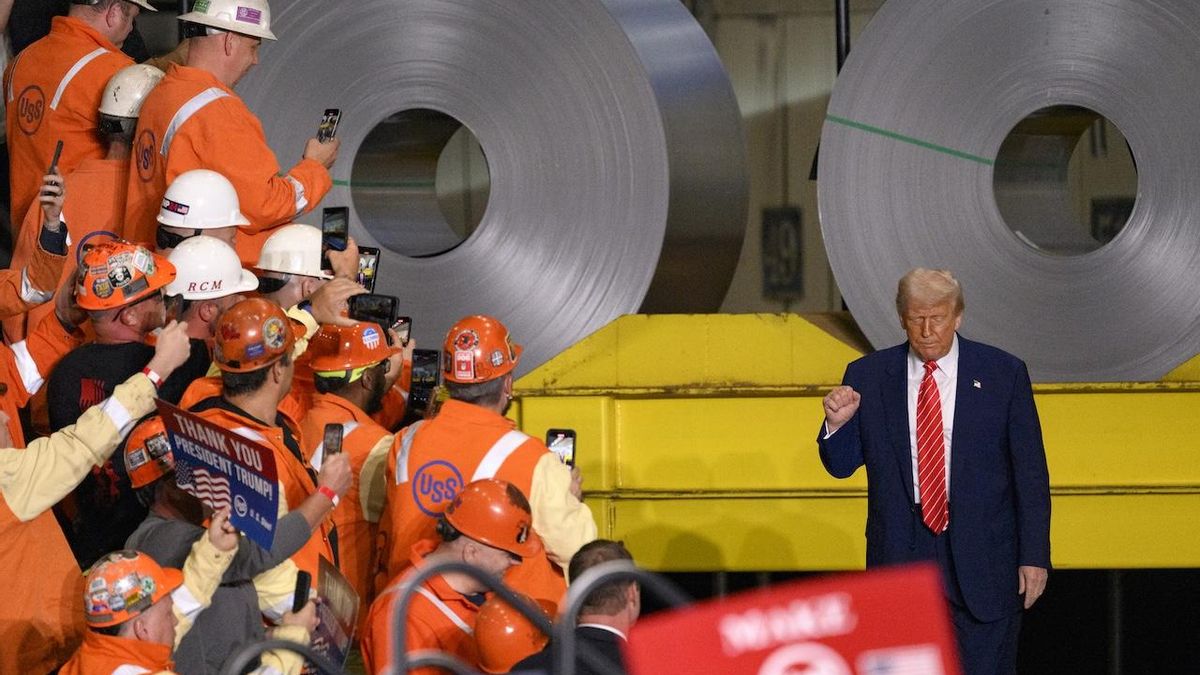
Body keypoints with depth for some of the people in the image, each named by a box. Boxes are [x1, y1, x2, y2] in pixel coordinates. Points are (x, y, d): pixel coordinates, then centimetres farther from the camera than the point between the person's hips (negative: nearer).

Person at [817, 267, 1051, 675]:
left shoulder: (1003, 374, 1)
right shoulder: (867, 377, 4)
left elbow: (1030, 473, 2)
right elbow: (842, 465, 10)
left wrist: (1034, 556, -2)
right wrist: (838, 423, -12)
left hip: (981, 554, -1)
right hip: (900, 554, 2)